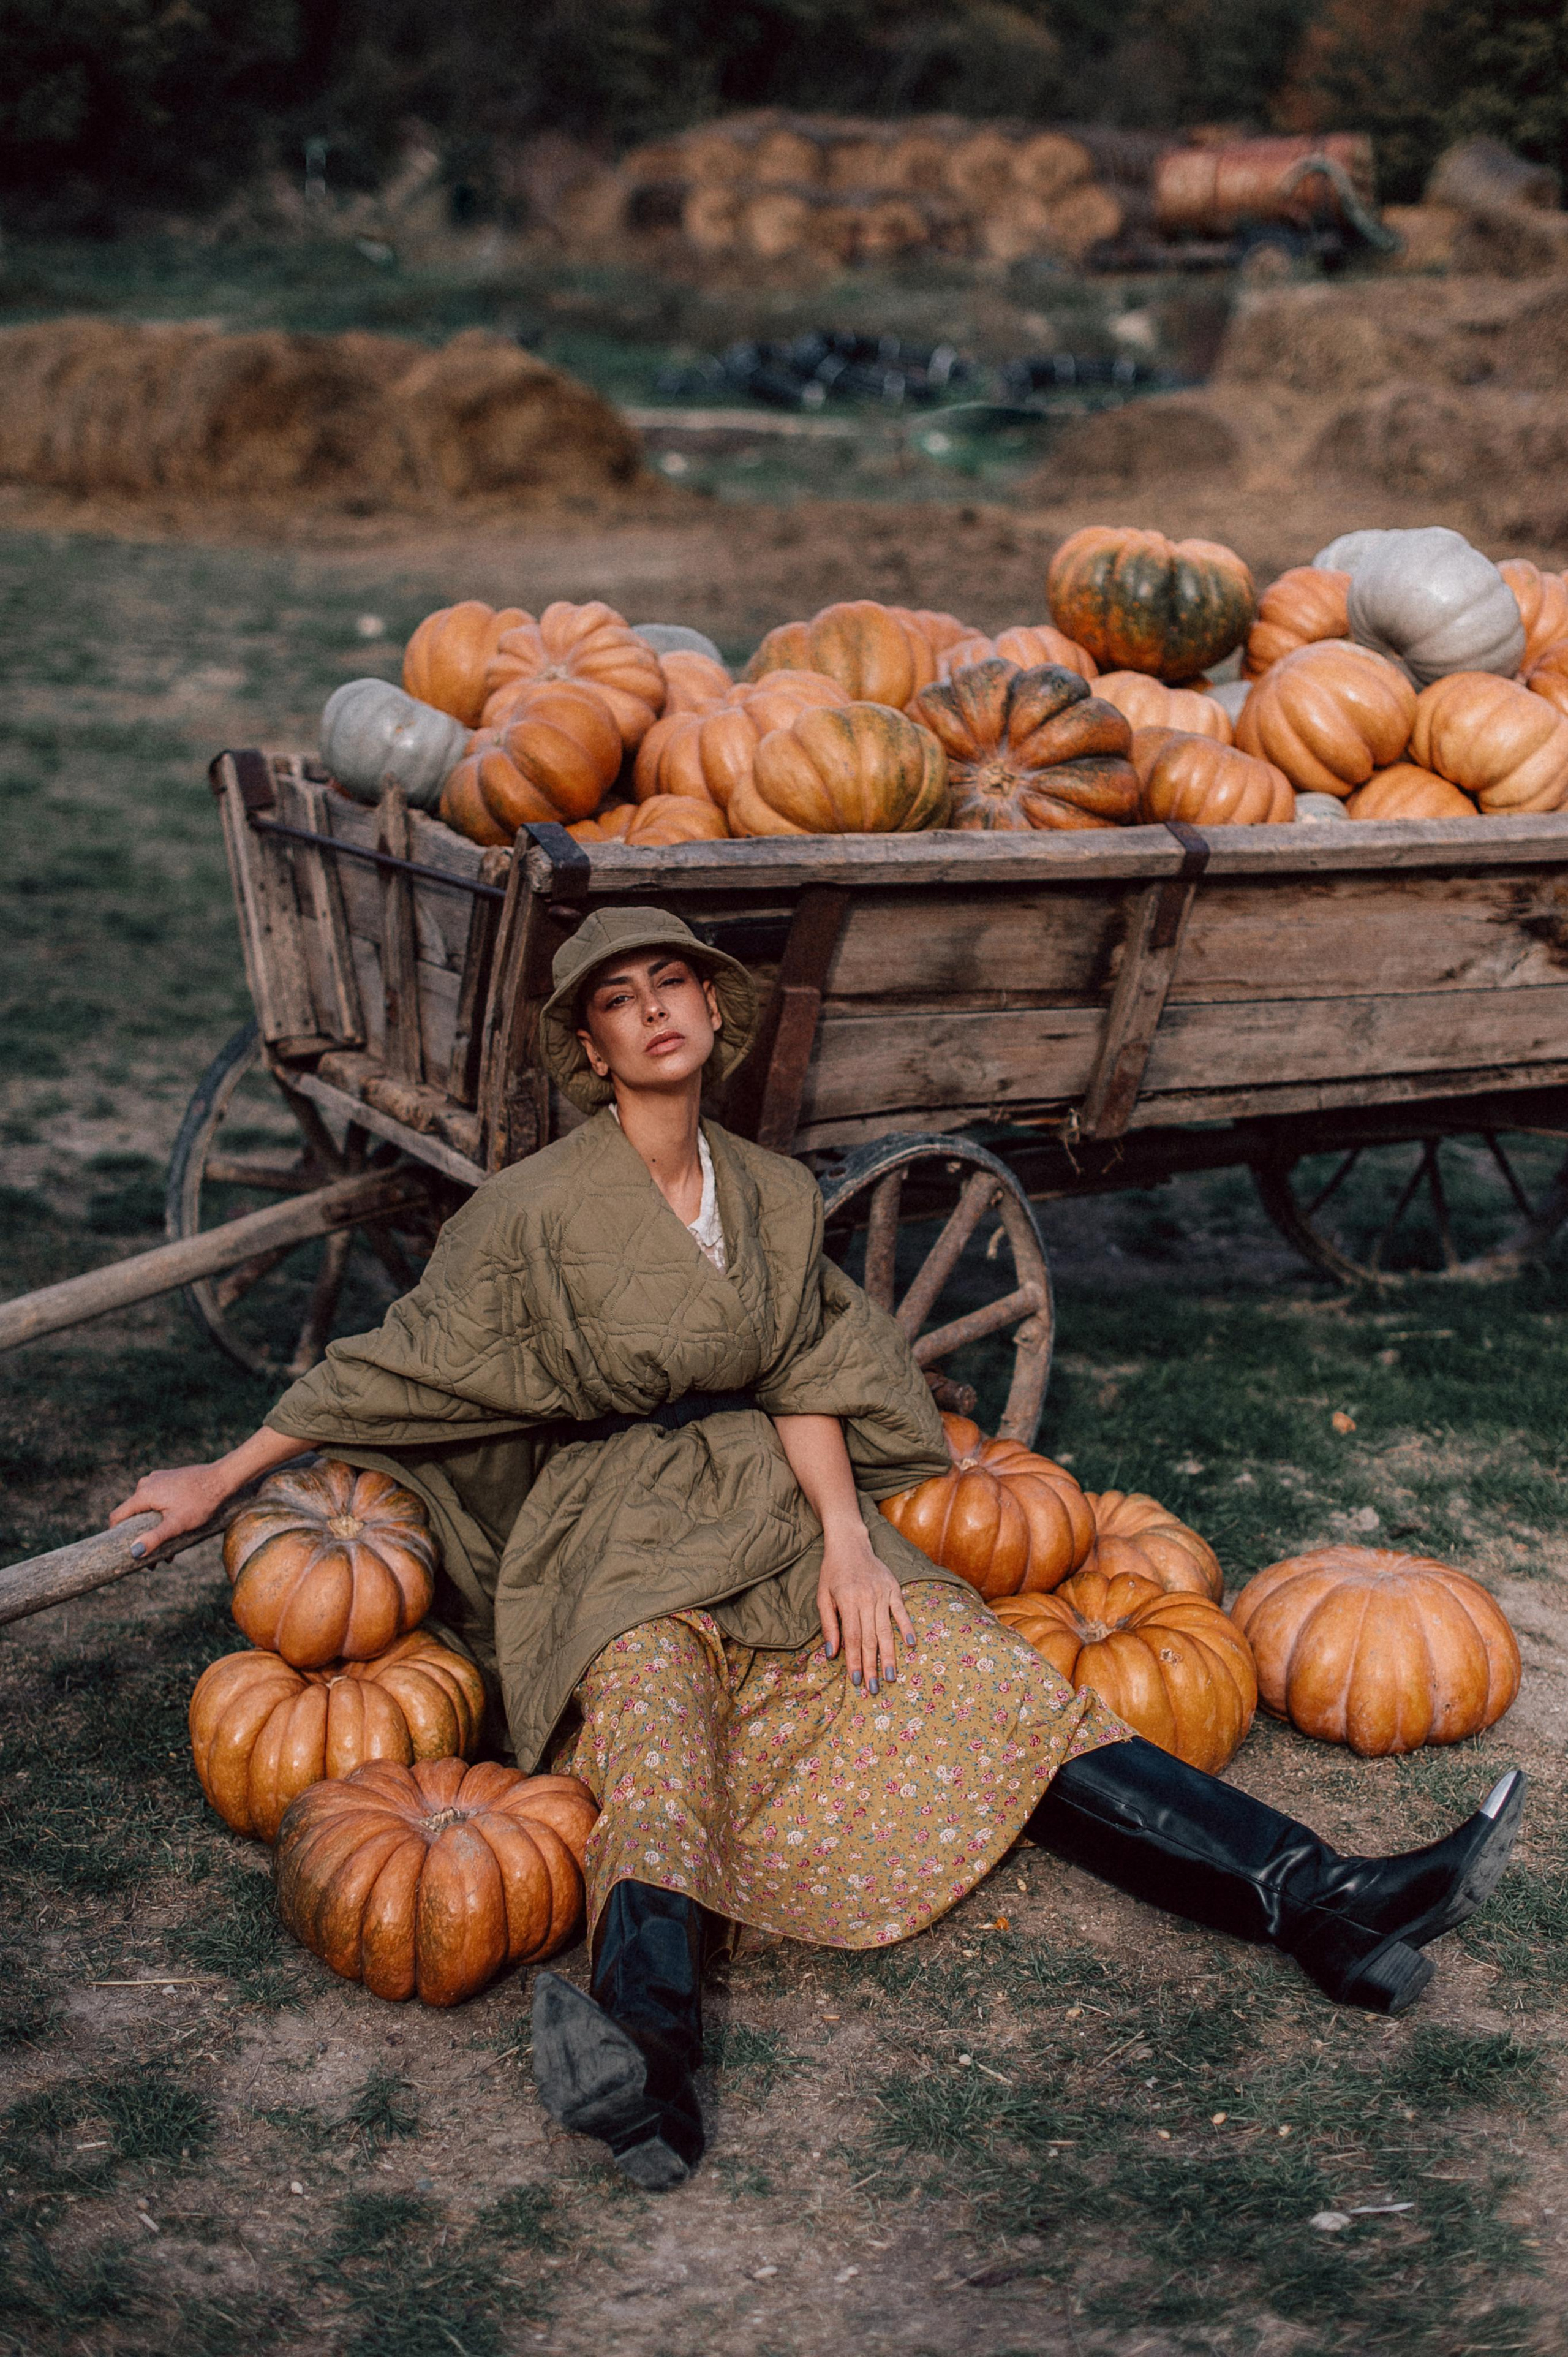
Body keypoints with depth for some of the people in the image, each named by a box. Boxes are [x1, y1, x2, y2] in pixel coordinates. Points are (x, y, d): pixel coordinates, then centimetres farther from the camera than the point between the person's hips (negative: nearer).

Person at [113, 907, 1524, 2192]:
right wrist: (226, 1476, 3)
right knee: (654, 1721, -36)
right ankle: (649, 2062, -64)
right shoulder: (542, 1212, -3)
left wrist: (845, 1537, -10)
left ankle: (1322, 1903, -29)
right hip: (613, 1535, -4)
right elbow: (396, 1368, 2)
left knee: (989, 1680, -15)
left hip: (772, 1506, 4)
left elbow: (802, 1383, 6)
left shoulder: (776, 1196, 10)